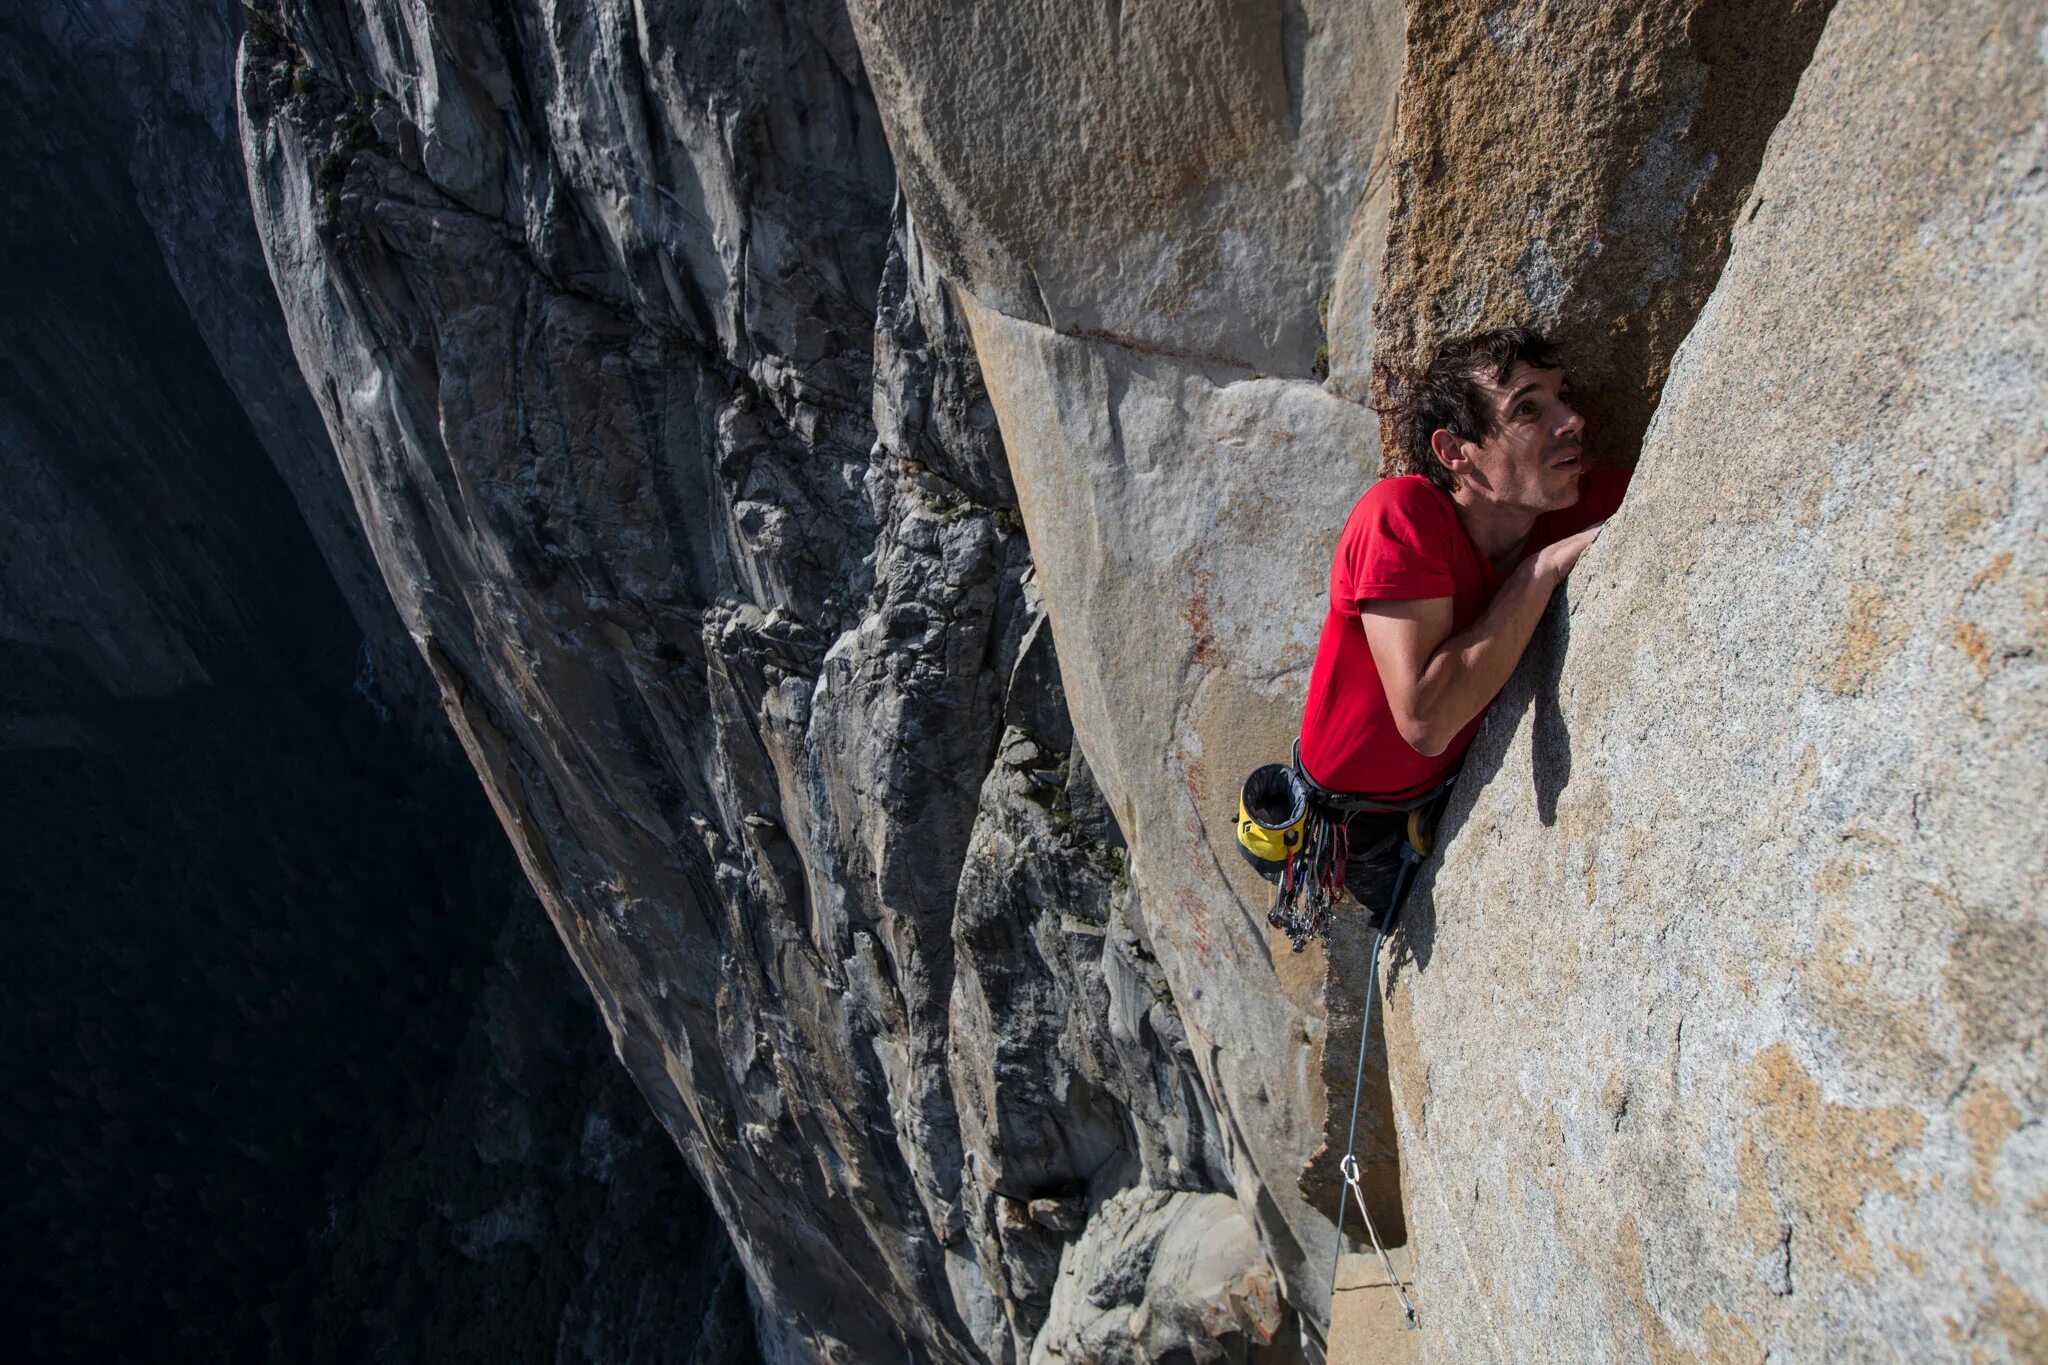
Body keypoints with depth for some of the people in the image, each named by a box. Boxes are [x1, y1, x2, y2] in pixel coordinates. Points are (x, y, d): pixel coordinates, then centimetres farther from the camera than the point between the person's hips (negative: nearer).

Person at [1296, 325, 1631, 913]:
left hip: (1455, 786, 5)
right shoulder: (1403, 515, -34)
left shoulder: (1578, 503, -16)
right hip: (1354, 820, -5)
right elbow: (1425, 720, -39)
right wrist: (1547, 566, -35)